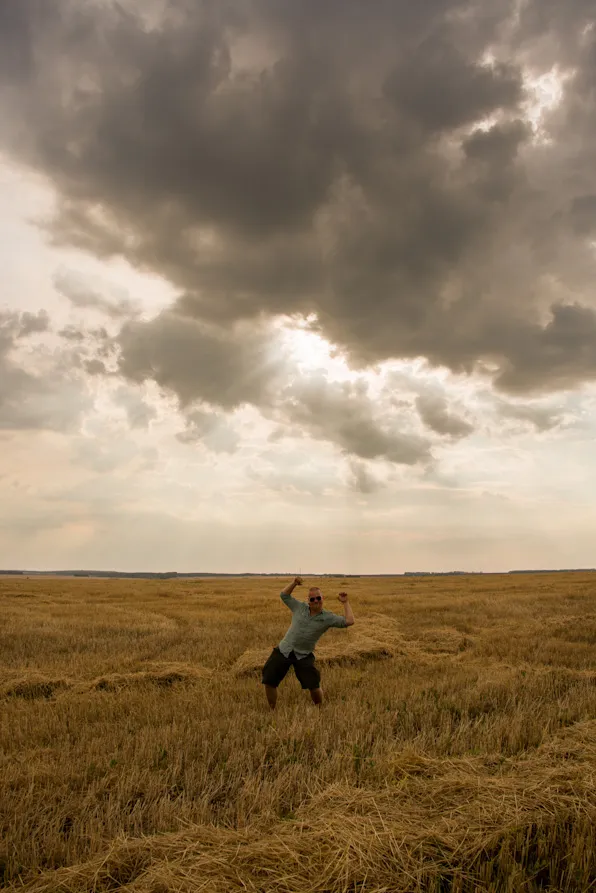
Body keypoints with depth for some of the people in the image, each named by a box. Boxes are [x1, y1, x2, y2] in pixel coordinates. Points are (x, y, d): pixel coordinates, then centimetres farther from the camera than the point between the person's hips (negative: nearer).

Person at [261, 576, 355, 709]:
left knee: (314, 686, -7)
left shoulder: (328, 617, -5)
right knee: (269, 682, 0)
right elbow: (284, 595, 9)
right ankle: (272, 711, 23)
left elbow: (349, 621, -13)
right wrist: (294, 583, -3)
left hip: (304, 656, -2)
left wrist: (345, 602, -10)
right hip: (283, 651, 2)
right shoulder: (300, 607, 2)